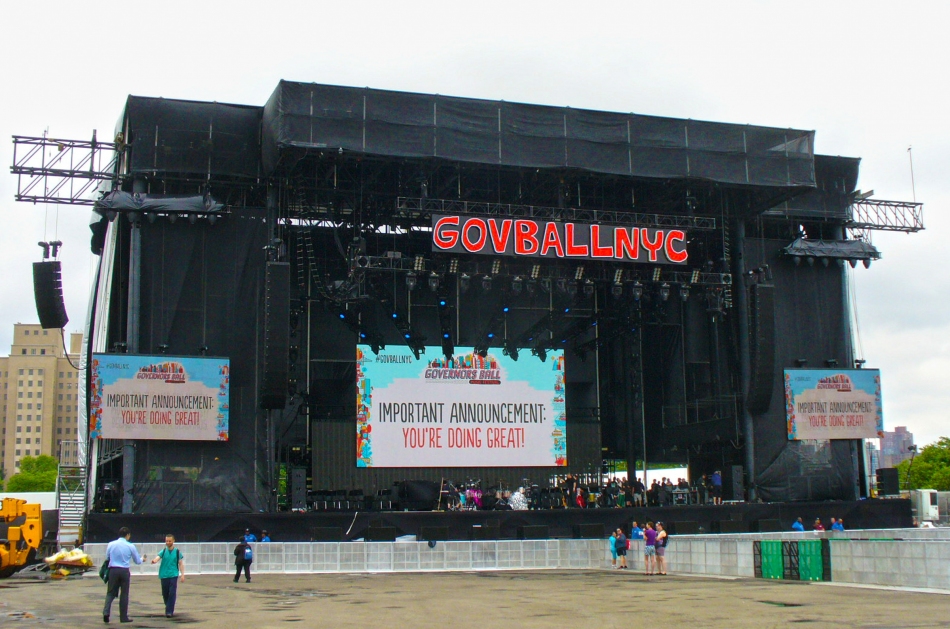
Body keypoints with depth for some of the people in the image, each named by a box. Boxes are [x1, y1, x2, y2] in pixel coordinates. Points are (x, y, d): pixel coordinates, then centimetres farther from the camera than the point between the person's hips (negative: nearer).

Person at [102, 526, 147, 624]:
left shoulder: (111, 544, 0)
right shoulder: (130, 546, -2)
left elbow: (107, 557, 12)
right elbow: (137, 561, 7)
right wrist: (142, 558, 30)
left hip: (113, 570, 1)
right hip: (124, 571, -1)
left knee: (111, 592, 9)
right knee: (124, 594, 8)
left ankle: (106, 612, -11)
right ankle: (123, 617, 11)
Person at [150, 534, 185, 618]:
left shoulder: (177, 552, 3)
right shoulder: (163, 551, 5)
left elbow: (181, 564, 6)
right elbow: (157, 557, -12)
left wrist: (182, 575, 0)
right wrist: (154, 560, -35)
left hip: (173, 575, -2)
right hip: (164, 575, 2)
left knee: (172, 594, -9)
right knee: (165, 594, 9)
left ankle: (169, 611, -7)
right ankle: (169, 609, 29)